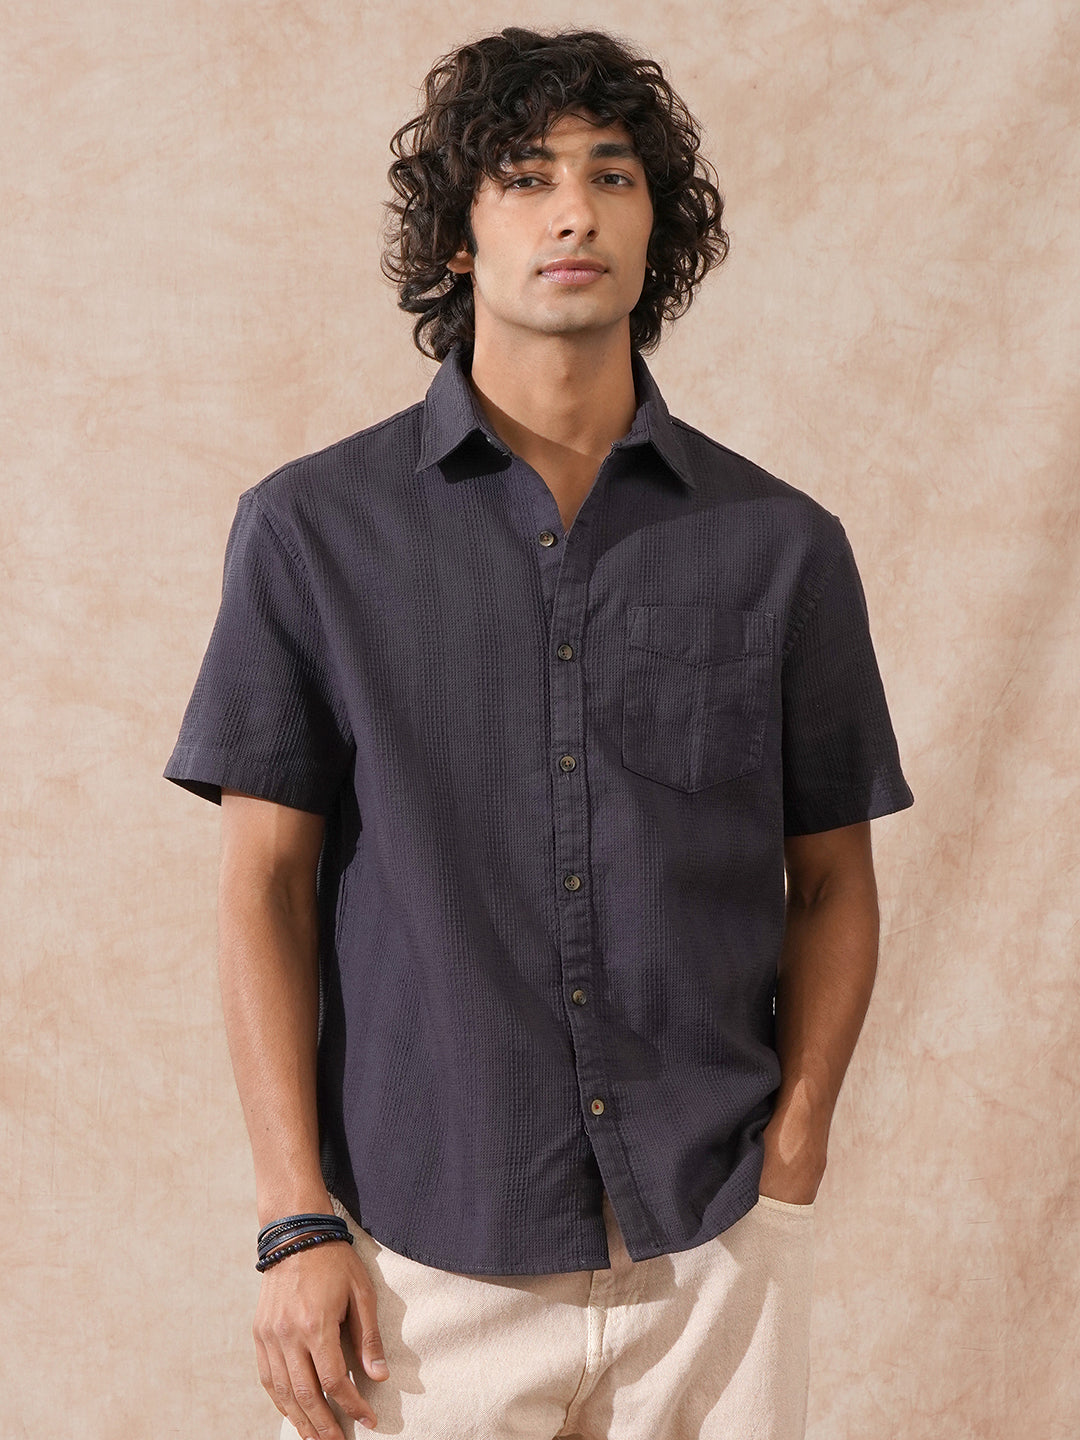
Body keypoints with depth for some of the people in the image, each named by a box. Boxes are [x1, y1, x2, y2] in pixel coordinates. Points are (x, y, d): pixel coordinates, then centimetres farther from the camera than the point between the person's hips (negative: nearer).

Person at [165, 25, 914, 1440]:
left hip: (716, 1257, 1)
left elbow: (831, 884, 7)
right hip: (422, 1257, -1)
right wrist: (295, 1225, -6)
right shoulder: (312, 529, -1)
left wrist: (787, 1176, -3)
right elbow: (266, 886, -1)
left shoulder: (784, 545, 2)